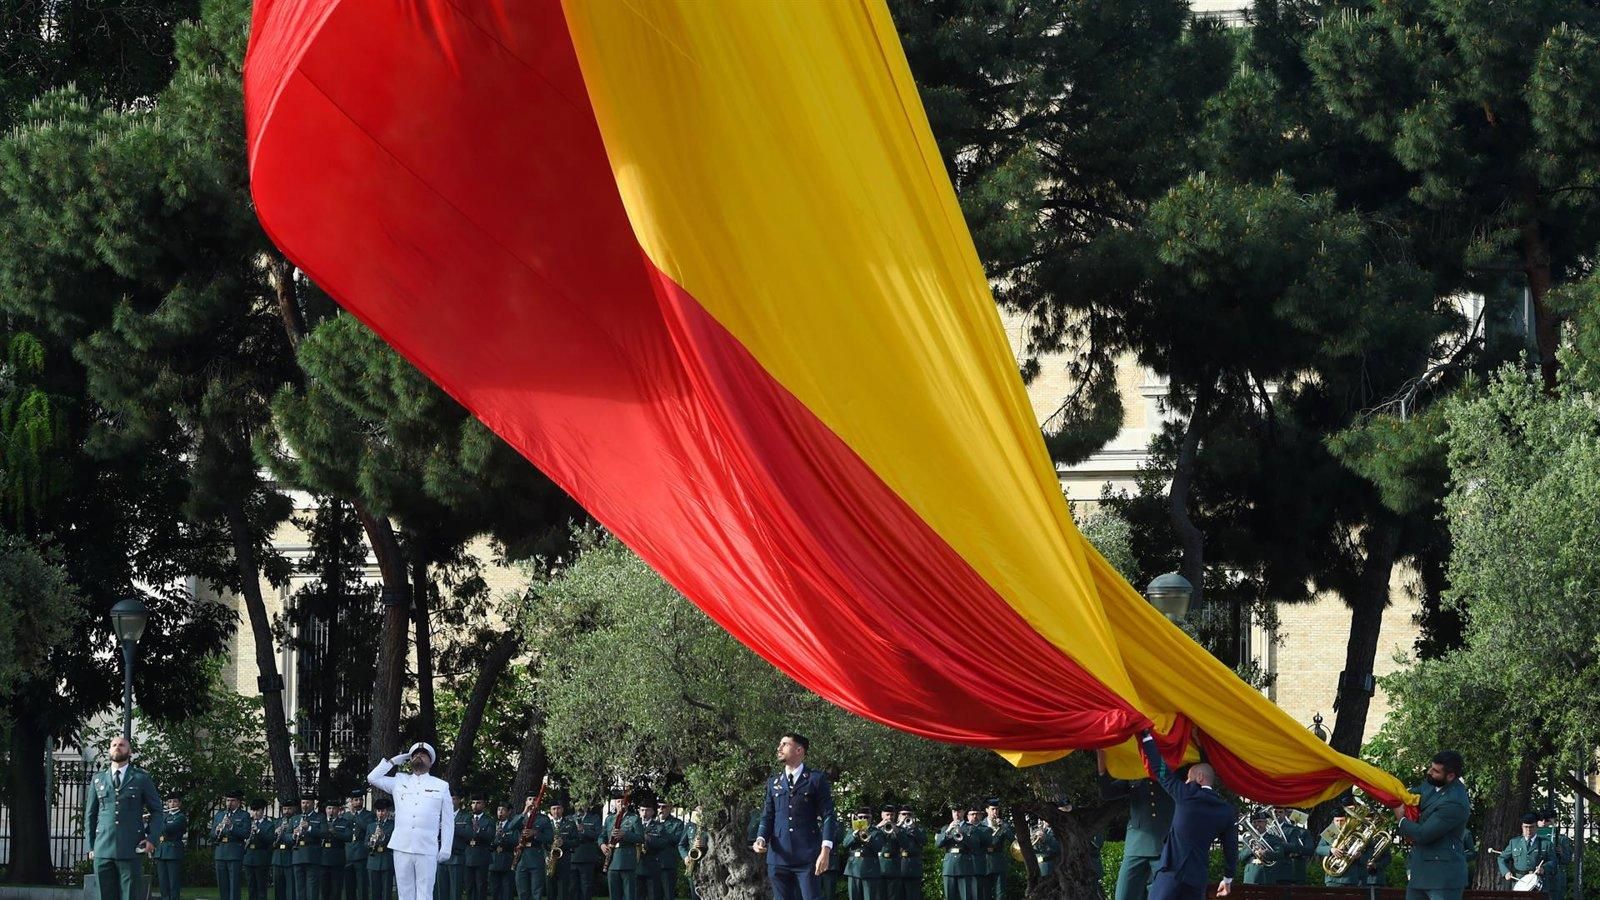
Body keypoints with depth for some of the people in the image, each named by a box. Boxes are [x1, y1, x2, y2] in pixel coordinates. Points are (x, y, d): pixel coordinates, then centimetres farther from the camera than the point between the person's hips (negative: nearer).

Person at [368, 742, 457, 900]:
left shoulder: (441, 786, 10)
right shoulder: (399, 782, 15)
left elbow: (447, 821, 8)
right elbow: (372, 778, 8)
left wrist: (446, 848, 0)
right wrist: (393, 762, 11)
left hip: (427, 850, -2)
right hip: (402, 847, 2)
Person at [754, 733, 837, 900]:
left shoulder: (817, 779, 3)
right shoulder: (774, 783, 17)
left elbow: (828, 816, -2)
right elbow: (767, 817, 15)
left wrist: (825, 851, -13)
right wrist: (761, 839, -6)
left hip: (808, 856, -4)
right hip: (779, 857, 4)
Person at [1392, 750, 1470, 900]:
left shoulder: (1455, 803, -23)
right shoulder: (1431, 784, 4)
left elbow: (1423, 835, -22)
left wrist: (1401, 820, -3)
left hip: (1442, 875, -9)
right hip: (1420, 870, 9)